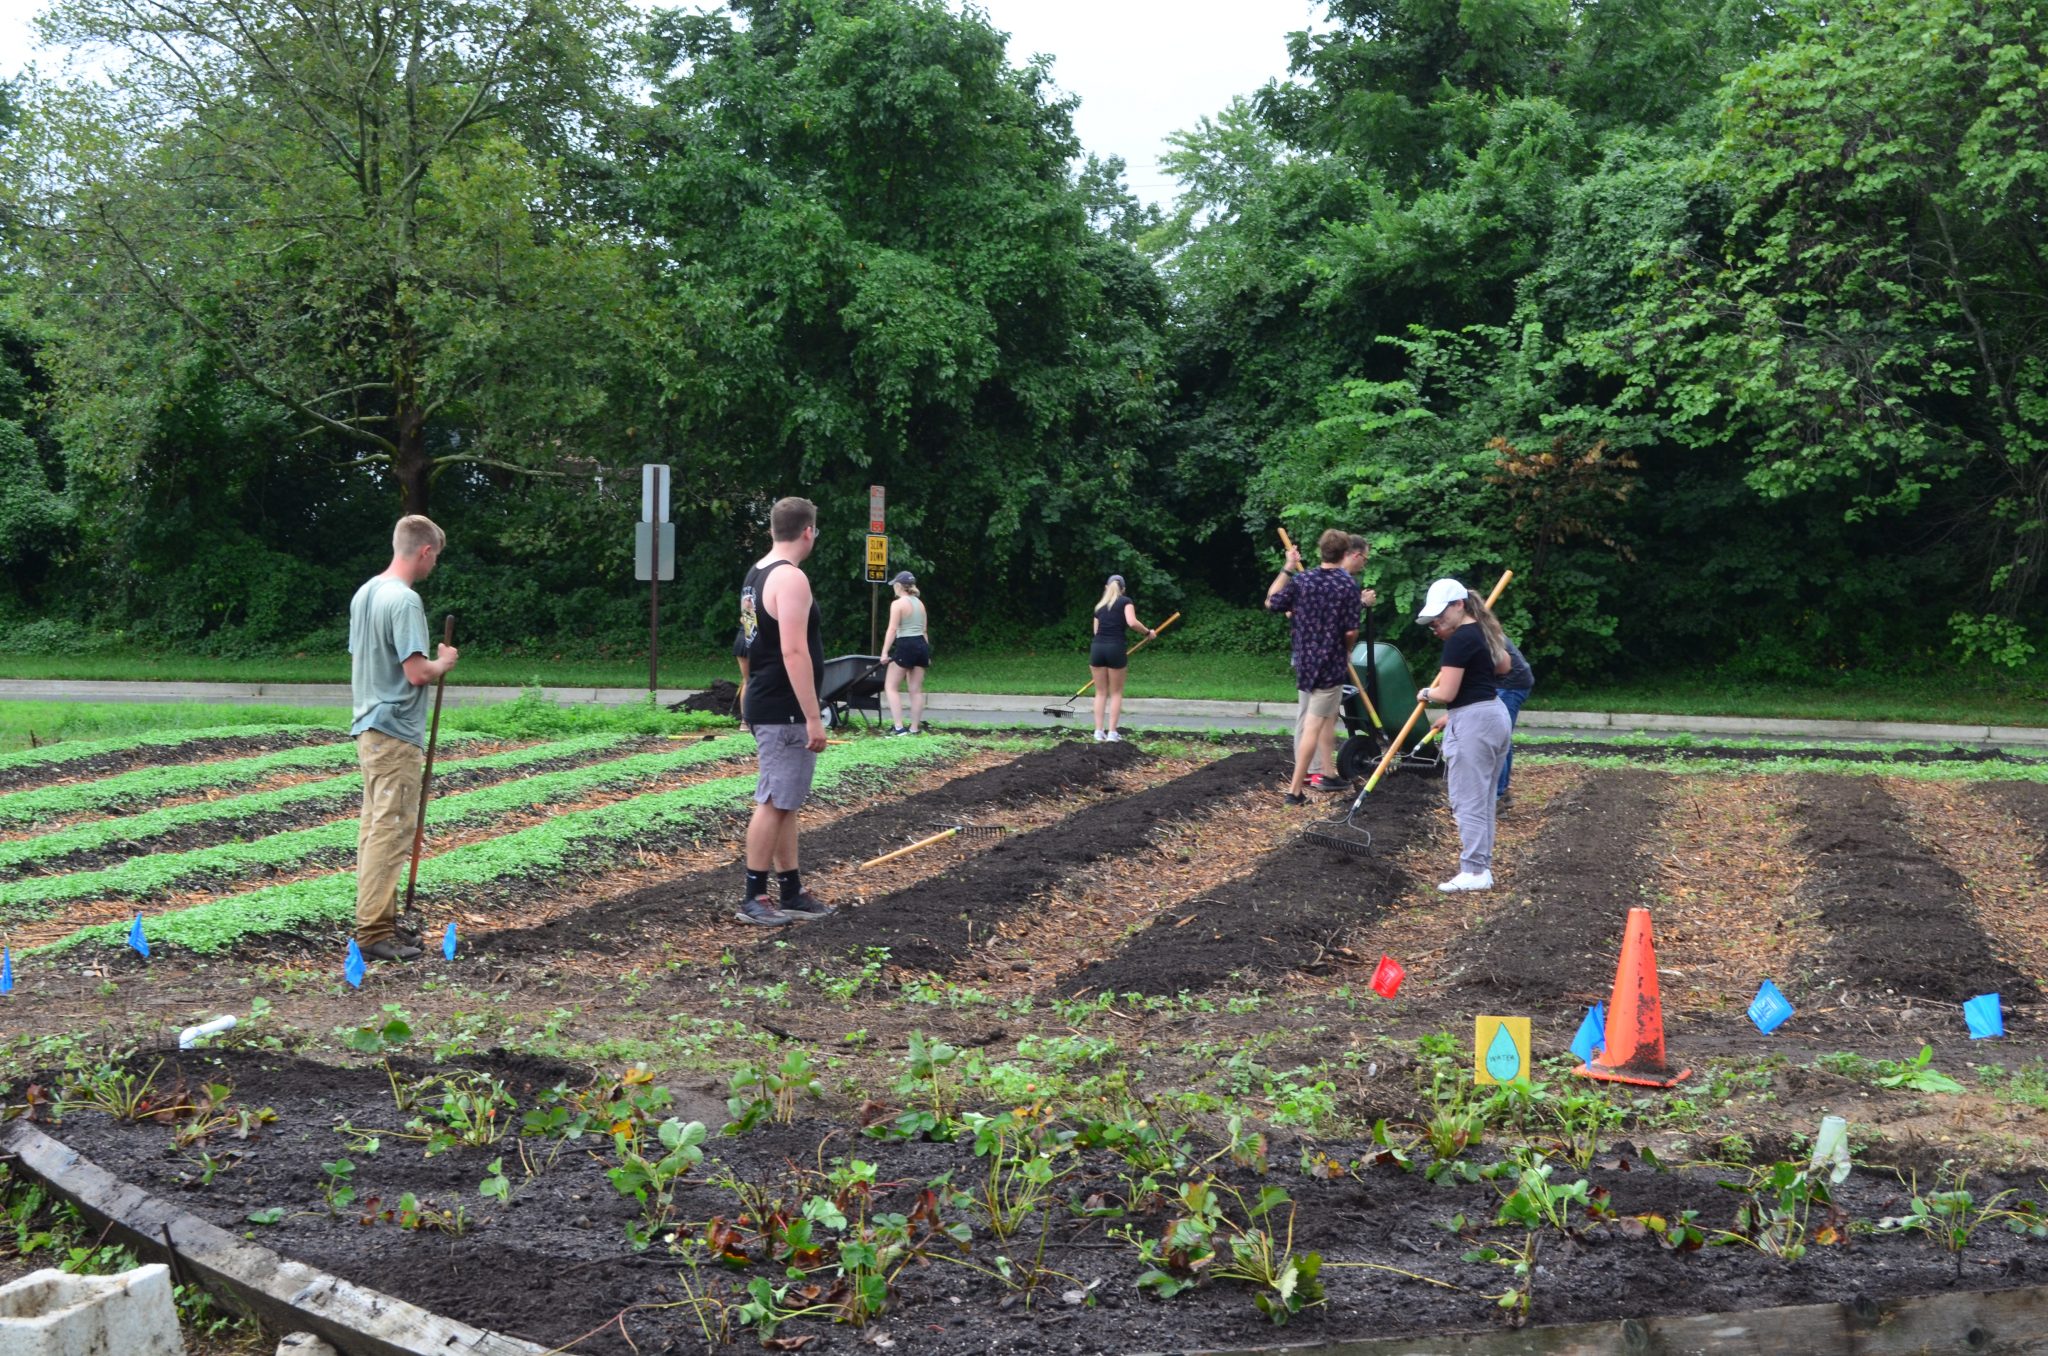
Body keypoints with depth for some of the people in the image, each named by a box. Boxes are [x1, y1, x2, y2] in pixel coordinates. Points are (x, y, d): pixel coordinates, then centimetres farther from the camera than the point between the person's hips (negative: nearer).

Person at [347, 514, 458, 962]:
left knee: (374, 828, 13)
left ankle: (378, 919, 20)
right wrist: (444, 662, -2)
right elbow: (417, 672, -22)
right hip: (396, 734, -10)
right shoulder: (405, 601, -17)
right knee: (390, 832, -7)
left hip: (368, 729, 10)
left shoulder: (364, 594, 12)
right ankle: (374, 931, -6)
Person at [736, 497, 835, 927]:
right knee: (774, 803, -5)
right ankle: (754, 898, 0)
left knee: (786, 802, 14)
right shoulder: (791, 578, -17)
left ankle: (791, 893, 20)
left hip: (765, 705, 10)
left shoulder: (757, 574, 14)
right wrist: (814, 717, -23)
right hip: (784, 712, -10)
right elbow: (794, 652, -24)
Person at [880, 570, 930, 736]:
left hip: (905, 646, -7)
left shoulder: (898, 604, -9)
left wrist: (884, 652, -17)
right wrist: (927, 653, 21)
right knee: (916, 690, 9)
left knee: (891, 687, 0)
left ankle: (898, 727, -10)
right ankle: (915, 727, 11)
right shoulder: (920, 603, 13)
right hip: (921, 645, 7)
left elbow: (892, 630, -16)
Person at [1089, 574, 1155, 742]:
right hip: (1115, 648, -4)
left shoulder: (1099, 606, 18)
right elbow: (1132, 622, -12)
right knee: (1116, 692, 7)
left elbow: (1097, 630, 17)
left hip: (1097, 647, 4)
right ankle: (1112, 732, 5)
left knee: (1101, 692, 11)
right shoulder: (1125, 601, 5)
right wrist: (1148, 631, 4)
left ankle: (1099, 731, 7)